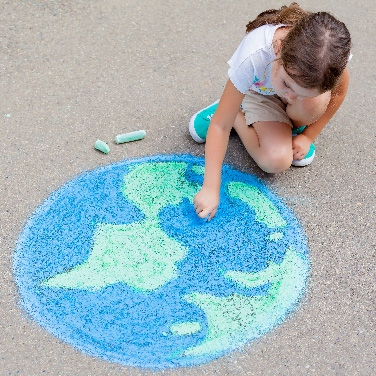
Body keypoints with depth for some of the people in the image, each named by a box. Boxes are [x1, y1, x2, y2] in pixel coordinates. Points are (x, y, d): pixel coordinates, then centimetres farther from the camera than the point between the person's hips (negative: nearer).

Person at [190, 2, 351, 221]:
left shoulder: (330, 50, -35)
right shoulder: (252, 58, -42)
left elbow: (338, 92, -10)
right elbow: (220, 125, -36)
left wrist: (308, 136, -11)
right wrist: (211, 188, -38)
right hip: (259, 93, -2)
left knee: (315, 103, -36)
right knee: (276, 161, -25)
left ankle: (295, 127, 1)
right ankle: (236, 114, 3)